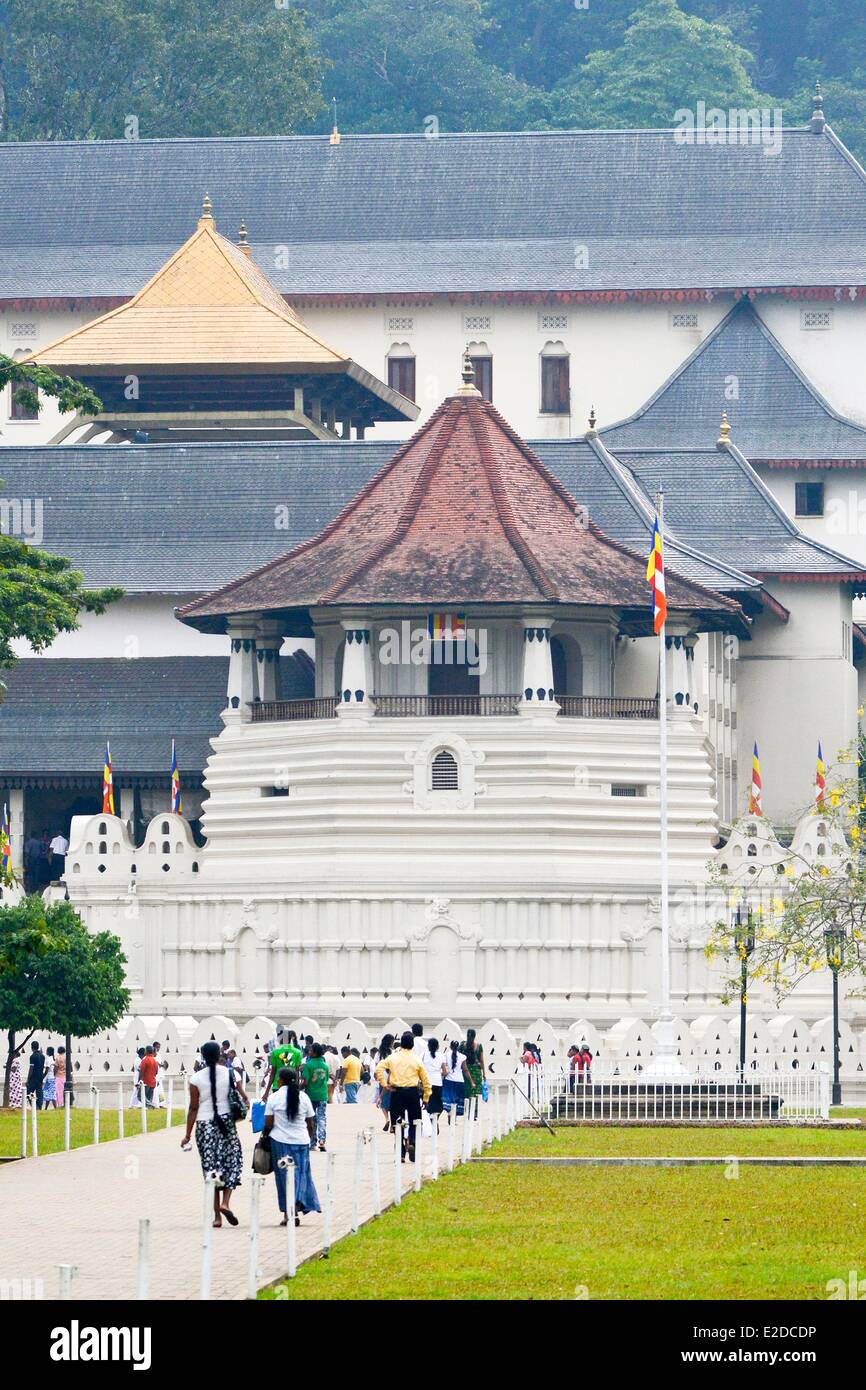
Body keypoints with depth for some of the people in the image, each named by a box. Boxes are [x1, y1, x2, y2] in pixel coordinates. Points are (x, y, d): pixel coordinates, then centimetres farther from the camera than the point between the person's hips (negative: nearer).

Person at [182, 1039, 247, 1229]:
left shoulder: (196, 1078, -4)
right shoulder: (230, 1074, -2)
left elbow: (193, 1108, -3)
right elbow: (244, 1098, -1)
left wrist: (188, 1135, 2)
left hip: (204, 1125, 0)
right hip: (226, 1122, 0)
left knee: (211, 1166, 6)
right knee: (232, 1162, 13)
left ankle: (217, 1216, 5)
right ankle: (225, 1202, -7)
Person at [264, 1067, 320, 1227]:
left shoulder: (274, 1097, -5)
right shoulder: (303, 1097, 1)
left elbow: (268, 1124, -5)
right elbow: (311, 1124, 5)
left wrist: (265, 1135, 14)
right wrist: (309, 1139, 19)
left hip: (280, 1141, -1)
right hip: (301, 1141, 1)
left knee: (284, 1176, 6)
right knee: (300, 1174, 7)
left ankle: (287, 1214, 7)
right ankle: (296, 1210, -8)